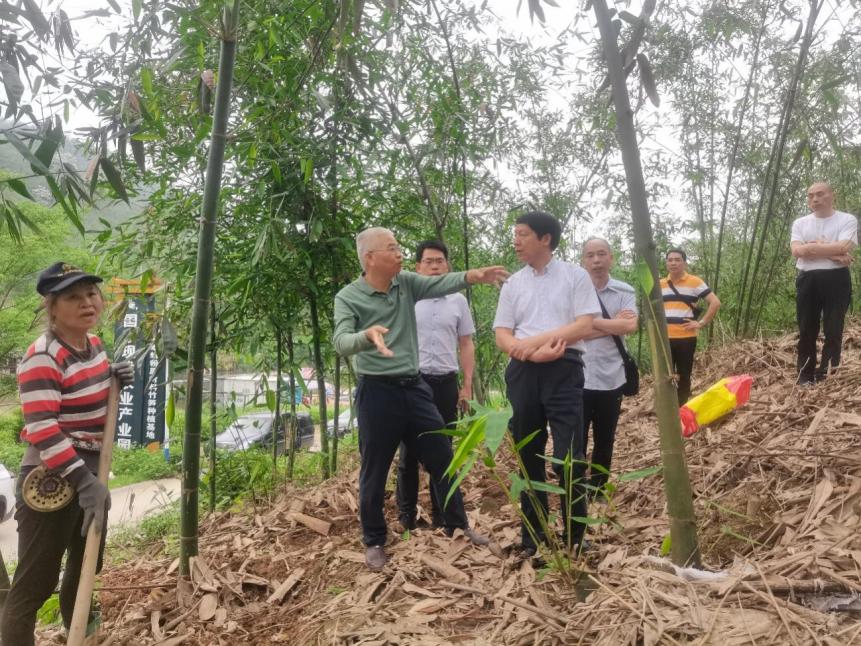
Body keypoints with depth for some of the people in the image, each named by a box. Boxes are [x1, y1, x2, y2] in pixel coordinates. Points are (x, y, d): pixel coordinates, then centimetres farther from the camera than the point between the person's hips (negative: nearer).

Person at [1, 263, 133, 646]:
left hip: (91, 470, 9)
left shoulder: (94, 344, 4)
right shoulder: (42, 357, -21)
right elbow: (41, 429, -27)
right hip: (52, 478, -9)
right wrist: (82, 480, -31)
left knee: (87, 564, 24)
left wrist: (114, 380, -1)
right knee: (35, 582, -2)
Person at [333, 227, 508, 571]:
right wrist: (368, 335, -44)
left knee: (443, 459, 12)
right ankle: (374, 541, 24)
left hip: (414, 387, 5)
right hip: (377, 392, -5)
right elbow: (341, 342, -22)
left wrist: (471, 275, -31)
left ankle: (457, 525, 31)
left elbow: (439, 284, -12)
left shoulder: (406, 282, 5)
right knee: (374, 471, 7)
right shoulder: (348, 297, -8)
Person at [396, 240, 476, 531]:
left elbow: (466, 345, 10)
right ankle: (406, 516, 16)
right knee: (409, 451, 5)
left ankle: (441, 515, 20)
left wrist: (467, 386, 4)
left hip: (446, 382, 2)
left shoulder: (458, 301, 7)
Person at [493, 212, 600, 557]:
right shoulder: (512, 284, 13)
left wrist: (535, 340, -12)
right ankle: (532, 537, 21)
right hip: (523, 371, 4)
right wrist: (533, 352, -13)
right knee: (529, 456, 9)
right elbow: (502, 337, 6)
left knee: (569, 456, -6)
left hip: (564, 370, -3)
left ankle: (574, 538, 10)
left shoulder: (575, 276, 5)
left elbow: (585, 326, -6)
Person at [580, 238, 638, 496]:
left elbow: (630, 325, -15)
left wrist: (591, 321, -12)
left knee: (604, 441, 16)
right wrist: (613, 324, -12)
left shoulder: (625, 291, 2)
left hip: (610, 379, 2)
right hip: (578, 380, -2)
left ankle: (597, 490, 32)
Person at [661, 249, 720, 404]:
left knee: (684, 377, 6)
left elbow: (715, 303, -6)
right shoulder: (660, 285, 10)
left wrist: (701, 323, -9)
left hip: (686, 338, -3)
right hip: (664, 339, 3)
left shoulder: (695, 282, -3)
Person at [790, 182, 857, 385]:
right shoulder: (800, 223, 9)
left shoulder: (847, 220, 0)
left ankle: (826, 378, 5)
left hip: (836, 280, -3)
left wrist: (811, 247, -10)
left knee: (833, 331, -1)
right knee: (806, 331, 6)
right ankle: (805, 377, 13)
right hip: (807, 280, 3)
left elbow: (843, 248, -17)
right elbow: (797, 251, -7)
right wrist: (832, 254, -13)